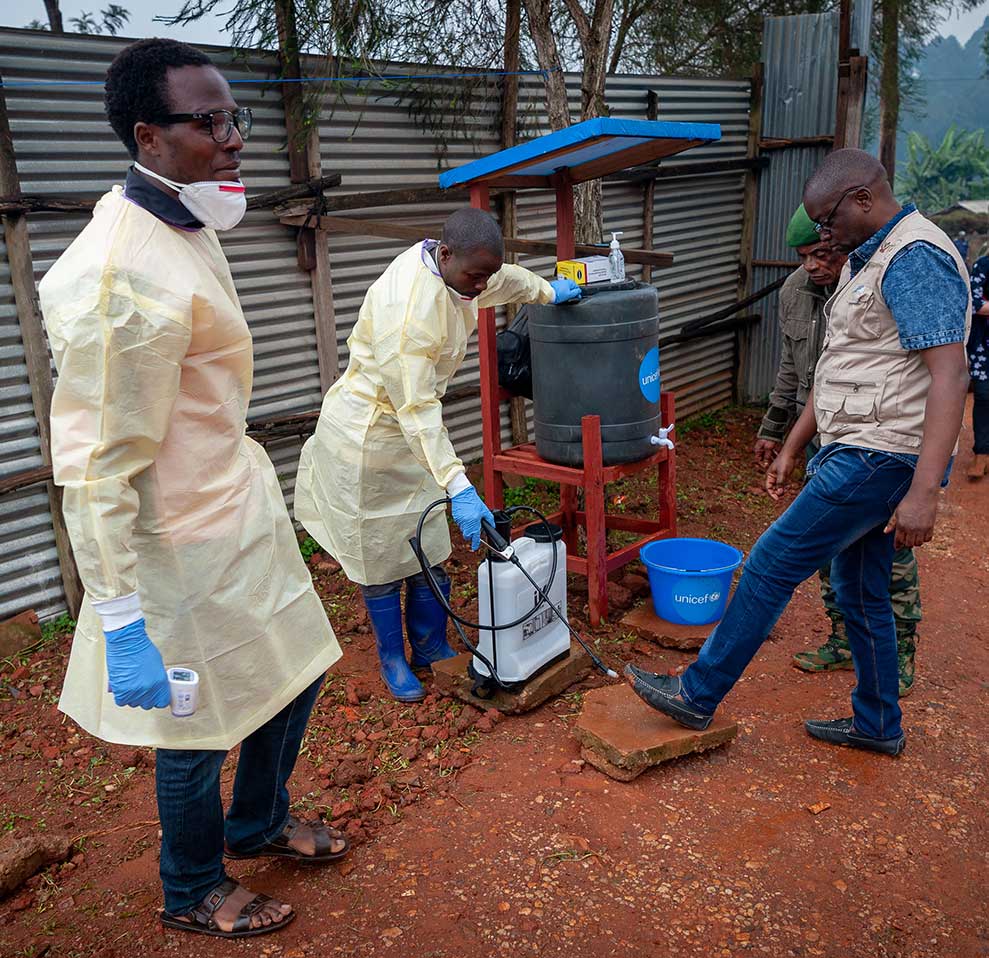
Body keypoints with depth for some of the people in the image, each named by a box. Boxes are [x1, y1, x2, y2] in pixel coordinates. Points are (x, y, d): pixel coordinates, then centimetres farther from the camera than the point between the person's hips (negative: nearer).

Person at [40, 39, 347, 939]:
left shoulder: (188, 229, 6)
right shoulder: (122, 275, -26)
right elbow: (95, 468, -25)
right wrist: (121, 626, -23)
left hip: (243, 506, 9)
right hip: (186, 547, -9)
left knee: (294, 674, 22)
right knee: (199, 729, 12)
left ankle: (260, 821, 50)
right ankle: (193, 892, 41)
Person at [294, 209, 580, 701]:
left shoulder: (452, 264, -5)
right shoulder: (407, 309, -33)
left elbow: (505, 279, 19)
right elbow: (416, 410, -35)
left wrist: (548, 292, 36)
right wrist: (459, 488, -37)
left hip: (412, 428, 8)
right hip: (369, 435, -8)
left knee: (429, 549, 12)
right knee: (381, 554, 5)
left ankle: (431, 648, 27)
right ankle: (392, 659, 24)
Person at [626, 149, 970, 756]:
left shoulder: (916, 259, -16)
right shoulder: (866, 260, 16)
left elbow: (950, 375, -24)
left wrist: (924, 491, -29)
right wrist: (793, 446, 20)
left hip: (881, 457, -10)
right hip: (858, 451, 10)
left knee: (772, 564, -6)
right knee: (861, 592, 17)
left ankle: (698, 695, 6)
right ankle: (878, 724, 32)